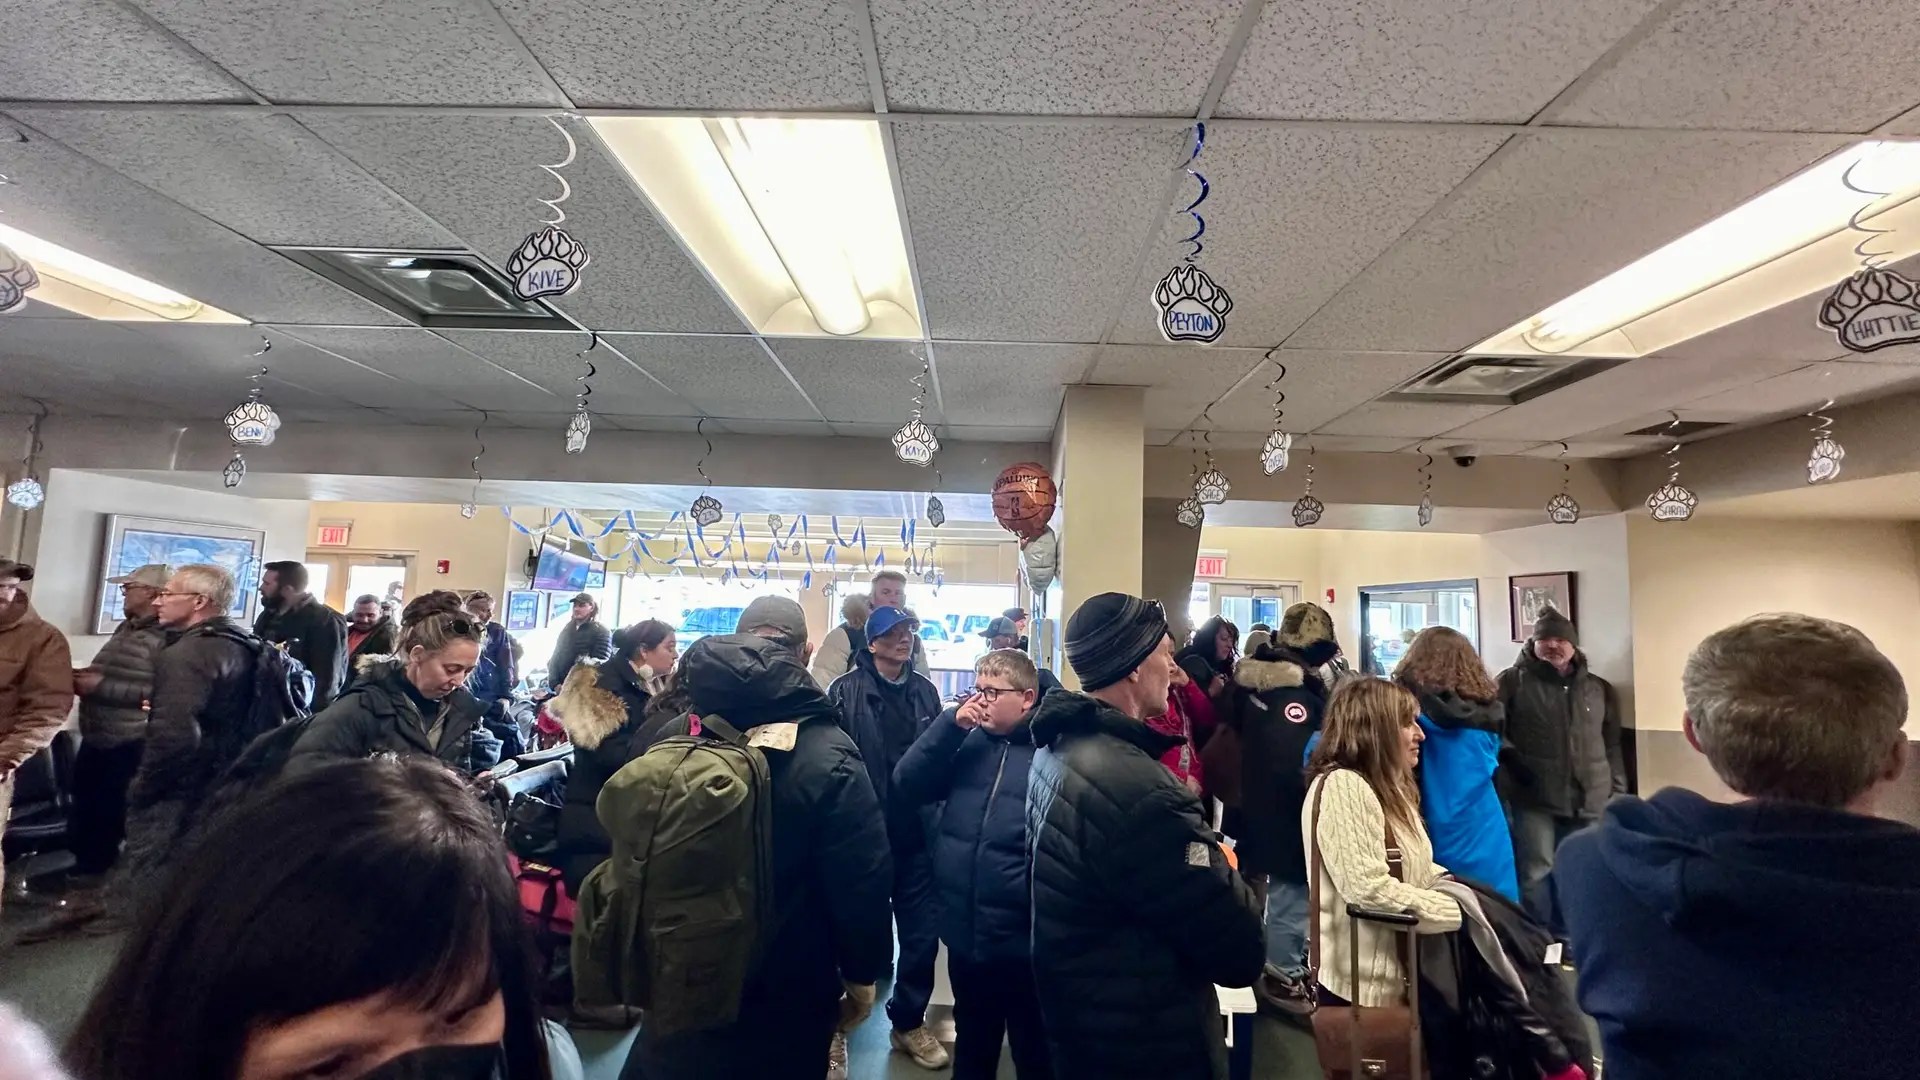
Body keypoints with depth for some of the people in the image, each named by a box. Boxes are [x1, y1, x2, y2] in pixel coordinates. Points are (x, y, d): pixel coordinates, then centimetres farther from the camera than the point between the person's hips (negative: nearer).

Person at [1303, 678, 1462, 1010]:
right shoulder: (1342, 786, -20)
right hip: (1364, 983, -9)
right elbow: (1371, 889, -27)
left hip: (1401, 974, 9)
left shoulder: (1389, 787, 13)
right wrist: (1459, 912, -19)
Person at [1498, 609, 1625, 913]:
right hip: (1534, 800, -4)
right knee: (1536, 874, -1)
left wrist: (1618, 794, 11)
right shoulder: (1513, 681, 0)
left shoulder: (1599, 688, 14)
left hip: (1590, 802, 4)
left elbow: (1612, 747, 15)